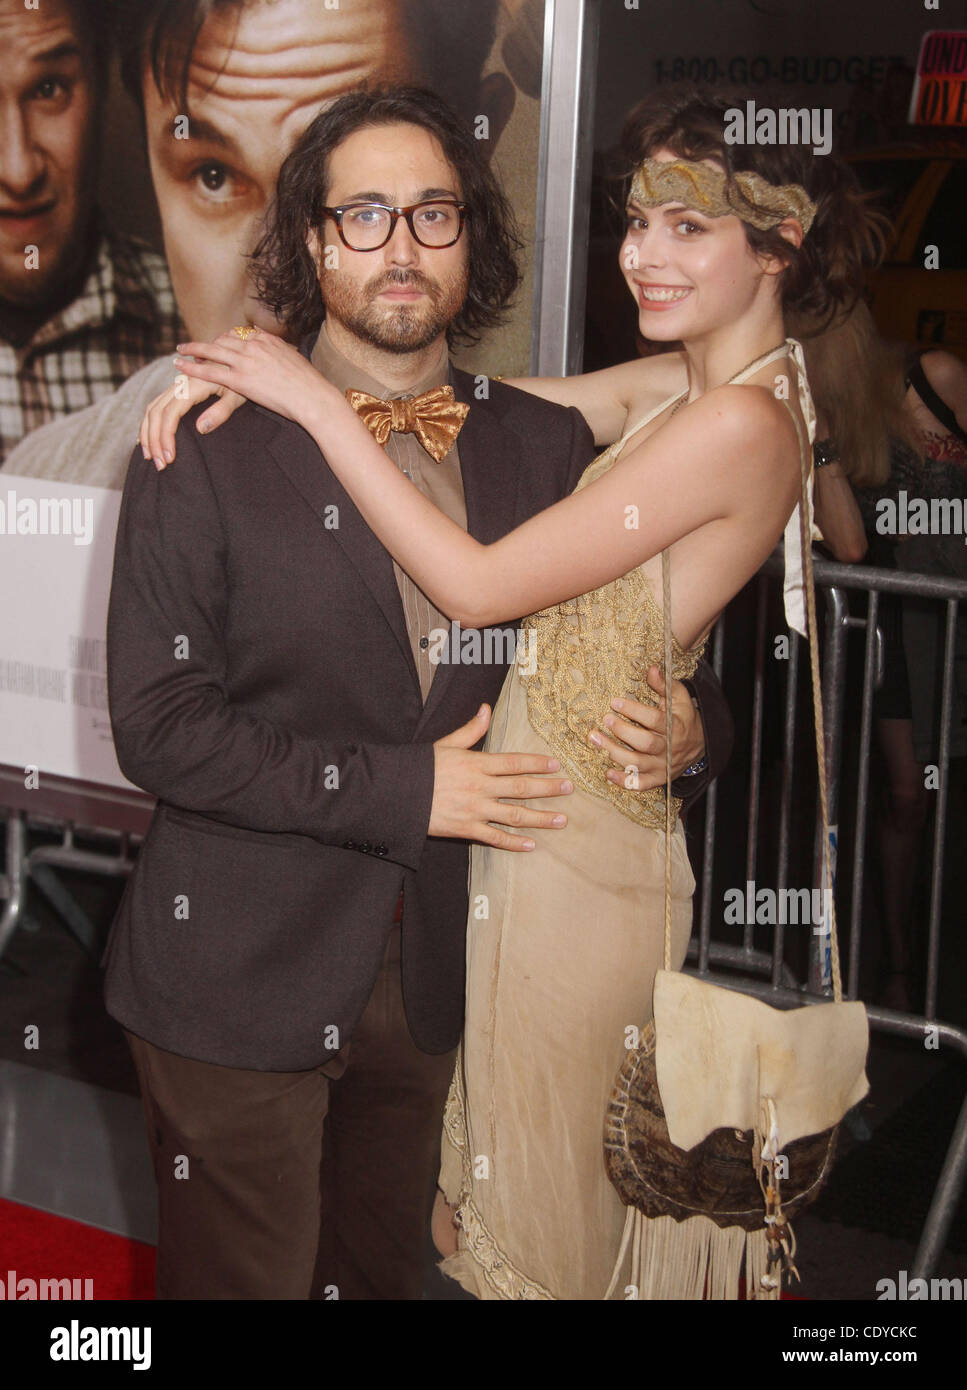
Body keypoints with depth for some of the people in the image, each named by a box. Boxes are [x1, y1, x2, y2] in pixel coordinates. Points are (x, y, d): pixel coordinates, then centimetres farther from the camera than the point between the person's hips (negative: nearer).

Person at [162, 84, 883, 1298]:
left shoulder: (738, 425, -23)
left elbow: (478, 585, -23)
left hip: (582, 840, -8)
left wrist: (320, 401, -20)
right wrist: (237, 366, -9)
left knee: (551, 1177, 13)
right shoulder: (674, 389, 5)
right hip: (533, 805, 8)